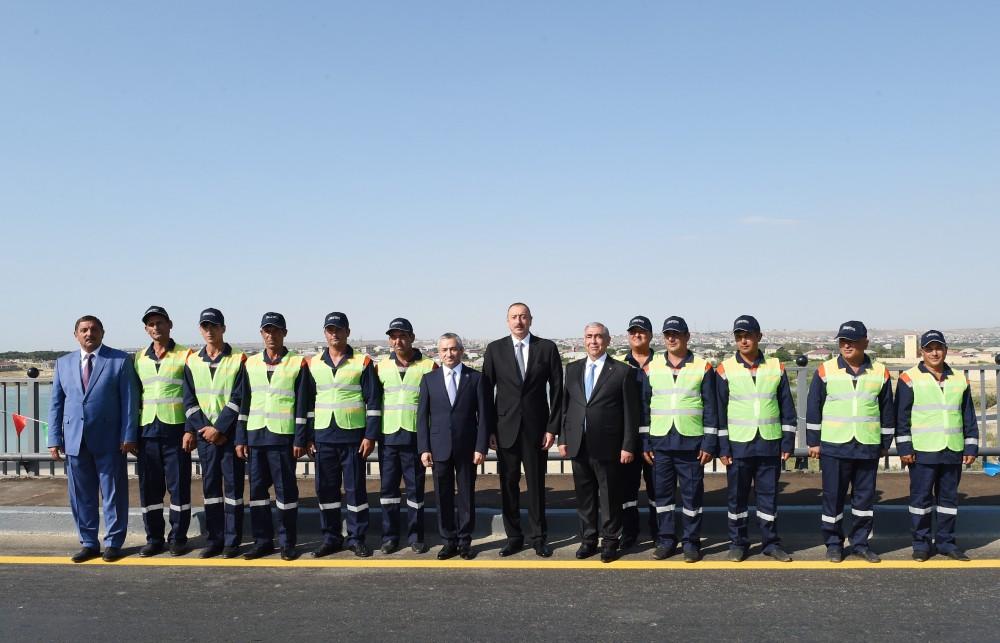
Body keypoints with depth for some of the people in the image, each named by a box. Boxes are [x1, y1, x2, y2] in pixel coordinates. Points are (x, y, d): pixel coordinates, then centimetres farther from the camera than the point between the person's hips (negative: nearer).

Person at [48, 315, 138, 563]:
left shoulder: (120, 360, 0)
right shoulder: (64, 363, 12)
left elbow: (130, 400, -3)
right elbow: (56, 403, 12)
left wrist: (128, 436, -10)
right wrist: (55, 438, 4)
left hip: (109, 440, -4)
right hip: (74, 439, 4)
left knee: (113, 494, 4)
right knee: (80, 495, 10)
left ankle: (113, 543, 16)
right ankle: (89, 543, 22)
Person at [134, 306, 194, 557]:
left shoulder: (185, 355, -1)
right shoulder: (139, 358, 12)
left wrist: (191, 430, -10)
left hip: (176, 430, -4)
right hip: (147, 432, 4)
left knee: (179, 486, 1)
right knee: (149, 487, 7)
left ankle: (178, 538, 11)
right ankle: (154, 538, 18)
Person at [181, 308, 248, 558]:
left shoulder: (238, 360, -3)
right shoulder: (192, 362, 8)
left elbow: (238, 399, -8)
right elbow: (189, 400, 5)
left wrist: (218, 428, -13)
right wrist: (204, 428, -6)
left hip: (230, 433, -3)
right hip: (205, 434, 4)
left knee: (233, 485, 1)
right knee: (210, 486, 8)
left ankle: (232, 540, 8)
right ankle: (214, 540, 16)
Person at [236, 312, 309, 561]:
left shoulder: (297, 364, -1)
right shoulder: (250, 364, 10)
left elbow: (302, 405, -3)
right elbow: (243, 403, 11)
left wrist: (300, 440, -8)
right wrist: (241, 439, 6)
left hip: (283, 437, -4)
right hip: (255, 436, 4)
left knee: (286, 491, 1)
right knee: (257, 489, 8)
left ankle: (288, 543, 11)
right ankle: (262, 541, 19)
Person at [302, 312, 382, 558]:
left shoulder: (363, 363, -1)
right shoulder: (313, 364, 9)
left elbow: (373, 402, -3)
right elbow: (308, 402, 11)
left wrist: (370, 436, -8)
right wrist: (309, 437, 7)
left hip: (353, 436, -3)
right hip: (323, 437, 3)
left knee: (355, 488, 3)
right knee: (325, 489, 8)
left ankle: (357, 538, 14)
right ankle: (331, 538, 20)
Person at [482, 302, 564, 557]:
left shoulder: (547, 348, 1)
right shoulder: (495, 349, 2)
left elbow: (557, 389, 1)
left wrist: (553, 427, -4)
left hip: (536, 428, -1)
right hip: (505, 428, 1)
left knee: (536, 484, 7)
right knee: (508, 484, 6)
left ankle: (538, 537, 20)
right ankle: (514, 537, 19)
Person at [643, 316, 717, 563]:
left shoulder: (703, 367, 1)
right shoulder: (652, 367, 7)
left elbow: (710, 409, 0)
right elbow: (644, 407, 9)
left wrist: (709, 444, -5)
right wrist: (645, 443, 5)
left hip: (691, 443, -2)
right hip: (660, 442, 2)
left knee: (692, 494, 4)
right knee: (662, 493, 8)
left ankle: (691, 542, 16)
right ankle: (665, 540, 20)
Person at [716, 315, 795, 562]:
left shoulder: (776, 367, 3)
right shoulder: (725, 369, -2)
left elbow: (787, 409, 6)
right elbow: (719, 411, -2)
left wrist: (787, 443, 2)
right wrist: (722, 447, -5)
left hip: (770, 444, 1)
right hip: (738, 444, -1)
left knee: (769, 495, 9)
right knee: (737, 496, 7)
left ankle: (771, 542, 22)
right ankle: (738, 543, 19)